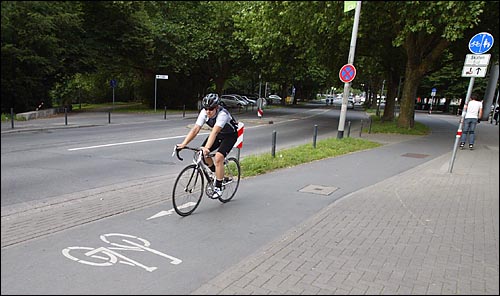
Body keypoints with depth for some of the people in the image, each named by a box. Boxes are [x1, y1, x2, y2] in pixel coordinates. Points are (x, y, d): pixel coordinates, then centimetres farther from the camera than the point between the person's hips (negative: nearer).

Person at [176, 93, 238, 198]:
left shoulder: (222, 114, -36)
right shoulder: (204, 112, -19)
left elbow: (214, 132, -47)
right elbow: (195, 129, -24)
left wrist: (207, 148, -59)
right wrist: (183, 144, -34)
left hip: (230, 135, -6)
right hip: (219, 134, 6)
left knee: (218, 157, -24)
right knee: (202, 154, -9)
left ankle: (218, 188, -11)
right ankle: (217, 173, 16)